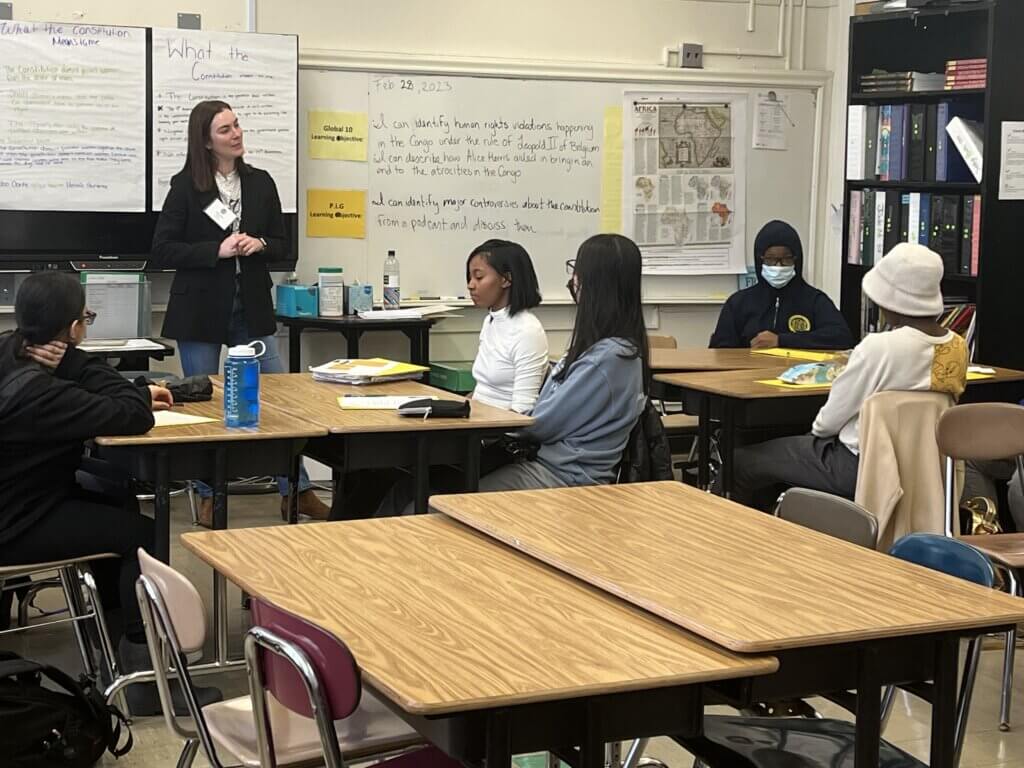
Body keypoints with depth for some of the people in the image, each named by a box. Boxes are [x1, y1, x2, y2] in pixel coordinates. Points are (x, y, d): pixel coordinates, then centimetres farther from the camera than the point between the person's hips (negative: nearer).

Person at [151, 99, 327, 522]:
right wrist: (218, 250, -19)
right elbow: (162, 251, -8)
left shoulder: (260, 183, 4)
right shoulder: (186, 186, -5)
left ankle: (296, 491, 12)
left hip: (252, 307, 3)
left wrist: (258, 245, -13)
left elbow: (281, 245, 10)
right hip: (201, 309, -3)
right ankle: (207, 496, 18)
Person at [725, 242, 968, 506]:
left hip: (859, 467, -8)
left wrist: (817, 430, 7)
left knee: (739, 462, 6)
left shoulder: (879, 347, -26)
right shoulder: (958, 347, -4)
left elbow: (830, 419, -16)